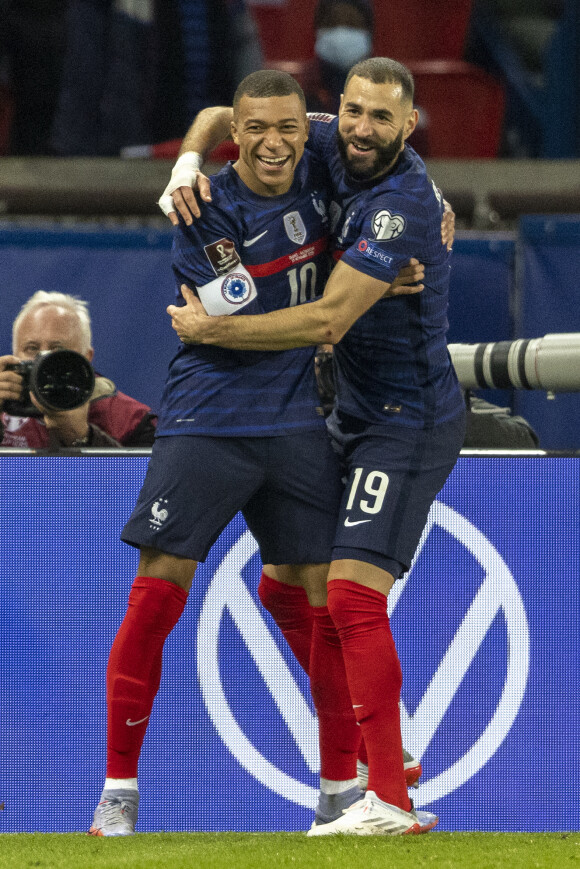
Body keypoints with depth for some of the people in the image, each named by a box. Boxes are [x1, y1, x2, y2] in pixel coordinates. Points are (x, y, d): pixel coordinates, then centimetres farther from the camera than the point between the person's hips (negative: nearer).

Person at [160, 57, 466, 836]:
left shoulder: (403, 202, -23)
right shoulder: (332, 147, 2)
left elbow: (328, 321, -26)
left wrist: (210, 330, -17)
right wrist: (187, 166, -7)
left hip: (407, 421, -10)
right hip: (353, 417, 10)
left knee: (352, 593, -20)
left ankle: (390, 801, -21)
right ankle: (341, 777, 25)